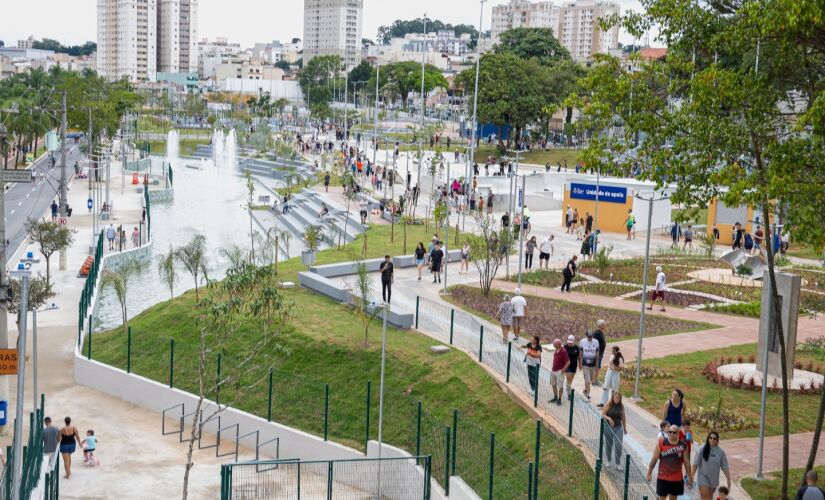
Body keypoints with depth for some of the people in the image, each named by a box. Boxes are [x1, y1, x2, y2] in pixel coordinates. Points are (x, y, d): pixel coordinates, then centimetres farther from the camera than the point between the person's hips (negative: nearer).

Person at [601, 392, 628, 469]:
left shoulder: (621, 406, 1)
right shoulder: (608, 405, -7)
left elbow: (623, 417, 10)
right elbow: (603, 414, -9)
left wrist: (625, 428, 15)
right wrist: (608, 418, -28)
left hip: (618, 427, 1)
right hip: (608, 427, -1)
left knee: (618, 445, -9)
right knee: (608, 445, 12)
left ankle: (618, 463, 0)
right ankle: (607, 461, 33)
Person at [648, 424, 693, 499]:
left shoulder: (683, 446, -4)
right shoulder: (660, 444, -7)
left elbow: (686, 462, 1)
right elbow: (654, 459, -2)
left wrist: (689, 477, 3)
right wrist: (649, 473, -1)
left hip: (677, 479, 1)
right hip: (663, 478, -1)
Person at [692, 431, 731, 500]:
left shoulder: (721, 452, -3)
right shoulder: (703, 449, -10)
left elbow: (725, 467, 2)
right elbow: (696, 463, -6)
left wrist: (728, 479, 2)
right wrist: (692, 475, -8)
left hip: (714, 479, 3)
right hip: (703, 477, -3)